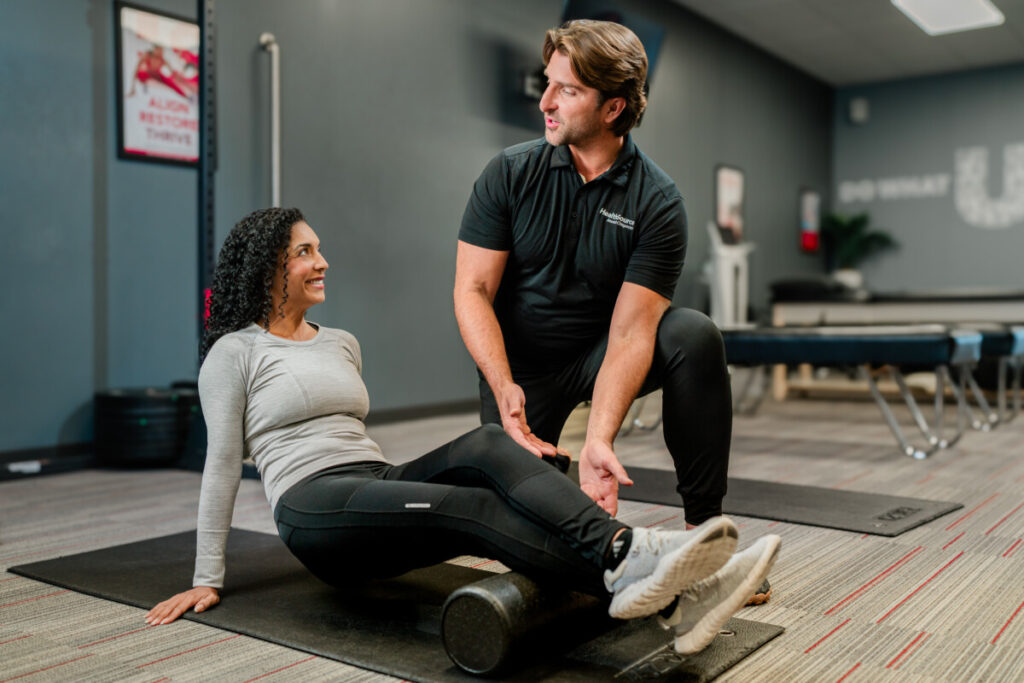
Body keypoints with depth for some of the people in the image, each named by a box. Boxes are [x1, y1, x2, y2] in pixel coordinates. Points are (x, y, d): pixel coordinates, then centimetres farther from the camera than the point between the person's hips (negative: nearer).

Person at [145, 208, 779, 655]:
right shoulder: (234, 352, 4)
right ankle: (629, 577, -52)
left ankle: (629, 552, -49)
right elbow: (223, 465, 2)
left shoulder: (342, 344, 22)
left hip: (379, 488, 6)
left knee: (486, 446, -28)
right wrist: (207, 579, 1)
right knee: (473, 505, -33)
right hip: (313, 508, -5)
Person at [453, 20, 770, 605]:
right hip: (522, 365, 0)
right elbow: (473, 291, -12)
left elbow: (630, 331, -22)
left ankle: (705, 525, -15)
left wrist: (599, 438, -37)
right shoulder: (510, 174, -9)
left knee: (695, 336, -30)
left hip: (600, 356, 0)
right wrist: (504, 389, -29)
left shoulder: (658, 201, -15)